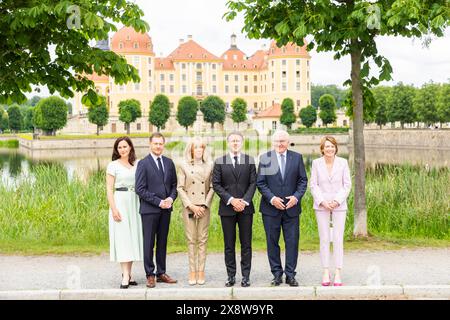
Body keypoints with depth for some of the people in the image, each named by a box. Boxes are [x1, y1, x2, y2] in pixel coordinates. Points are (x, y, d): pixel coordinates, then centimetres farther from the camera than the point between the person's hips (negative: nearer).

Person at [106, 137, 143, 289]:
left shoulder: (137, 164, 11)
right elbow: (109, 189, -4)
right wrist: (113, 209, -13)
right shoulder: (113, 165, -1)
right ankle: (125, 276, -9)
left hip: (135, 203, 4)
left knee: (133, 237, 5)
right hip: (120, 202, -4)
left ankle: (128, 274, 12)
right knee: (122, 238, -7)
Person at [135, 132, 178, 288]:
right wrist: (158, 202, -14)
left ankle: (161, 273, 19)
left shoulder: (169, 163, 10)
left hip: (166, 209, 5)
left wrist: (171, 198, -7)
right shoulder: (143, 163, -6)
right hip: (149, 209, -5)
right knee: (149, 243, 1)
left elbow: (174, 184, 13)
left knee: (163, 242, 11)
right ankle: (150, 275, 10)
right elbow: (140, 189, -11)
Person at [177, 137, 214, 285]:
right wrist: (191, 205, -8)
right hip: (189, 207, -1)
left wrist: (205, 205, -6)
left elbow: (212, 188, 5)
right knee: (191, 240, 2)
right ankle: (192, 272, 7)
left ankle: (201, 272, 8)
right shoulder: (184, 166, 3)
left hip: (204, 208, 1)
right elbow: (180, 188, 0)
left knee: (202, 240, 3)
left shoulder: (209, 166, 5)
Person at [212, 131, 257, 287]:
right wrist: (231, 200, -12)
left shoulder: (250, 160, 6)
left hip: (246, 207, 0)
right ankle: (231, 276, 11)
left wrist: (244, 201, -11)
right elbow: (216, 184, -1)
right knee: (229, 244, 4)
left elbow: (253, 183, 2)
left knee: (246, 244, 3)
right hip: (227, 208, 0)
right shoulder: (219, 162, 4)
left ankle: (246, 276, 8)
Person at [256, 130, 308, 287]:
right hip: (271, 208, -1)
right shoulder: (265, 158, 1)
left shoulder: (297, 157, 5)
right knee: (272, 242, 5)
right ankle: (277, 274, 15)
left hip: (291, 207, 1)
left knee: (292, 241, 2)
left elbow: (303, 180, 6)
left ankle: (290, 274, 10)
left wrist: (296, 197, -9)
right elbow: (260, 183, -1)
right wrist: (272, 198, -13)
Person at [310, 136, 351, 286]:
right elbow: (313, 185, 2)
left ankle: (338, 273, 4)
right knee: (324, 239, 2)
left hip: (339, 205, 0)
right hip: (321, 206, 0)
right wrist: (322, 201, -10)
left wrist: (337, 201, -10)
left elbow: (347, 184, 1)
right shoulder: (316, 163, 2)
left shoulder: (343, 162, 0)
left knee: (338, 239, -1)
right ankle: (326, 272, 9)